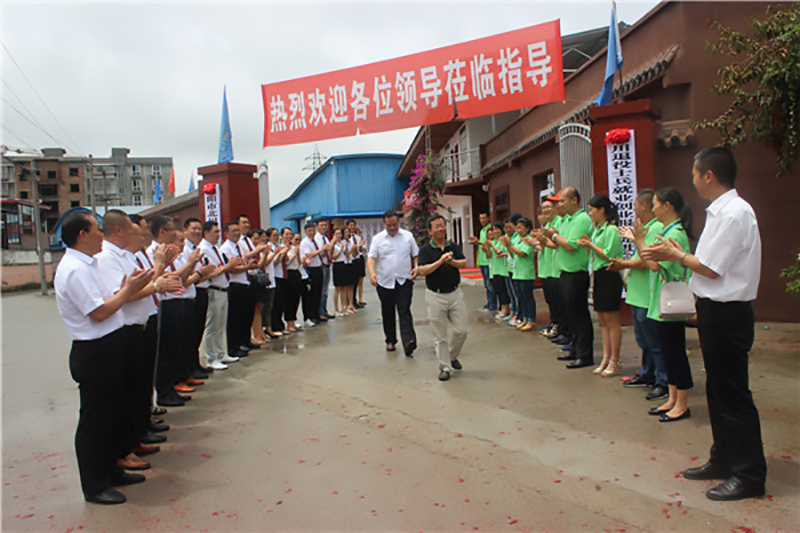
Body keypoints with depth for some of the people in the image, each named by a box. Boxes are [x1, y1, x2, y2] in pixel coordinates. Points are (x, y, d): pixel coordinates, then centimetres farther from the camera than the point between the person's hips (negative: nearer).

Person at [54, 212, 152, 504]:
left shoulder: (86, 265, 13)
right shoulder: (75, 269, -19)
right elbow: (99, 312, -23)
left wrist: (128, 287, 2)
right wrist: (128, 290, -14)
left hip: (108, 351, 10)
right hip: (94, 354, -10)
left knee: (111, 414, 20)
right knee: (94, 420, 3)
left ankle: (110, 471, 35)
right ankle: (94, 486, 18)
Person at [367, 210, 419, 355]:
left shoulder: (408, 236, 5)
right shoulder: (377, 239, 2)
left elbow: (416, 255, 10)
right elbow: (371, 257, -5)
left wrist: (416, 267, -9)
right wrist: (372, 272, -23)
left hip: (404, 280, -1)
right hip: (384, 281, 1)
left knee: (404, 311, -11)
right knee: (387, 313, 11)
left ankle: (408, 341, -18)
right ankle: (391, 340, 24)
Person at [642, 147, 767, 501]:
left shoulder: (735, 213, -18)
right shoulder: (720, 211, 12)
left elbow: (711, 268, -19)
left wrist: (676, 255, -5)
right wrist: (677, 253, 8)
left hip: (726, 313, -10)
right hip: (714, 310, 10)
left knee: (733, 394, 0)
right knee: (717, 390, 18)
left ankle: (749, 475, 15)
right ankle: (723, 460, 32)